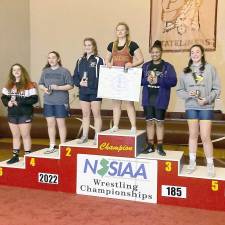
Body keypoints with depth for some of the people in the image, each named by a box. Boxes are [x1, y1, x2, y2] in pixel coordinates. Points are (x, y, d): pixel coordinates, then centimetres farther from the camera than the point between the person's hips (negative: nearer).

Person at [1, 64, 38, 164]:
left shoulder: (29, 85, -8)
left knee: (25, 135, 1)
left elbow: (34, 99, -14)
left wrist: (19, 102, -20)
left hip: (25, 114, -5)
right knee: (15, 136, 14)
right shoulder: (8, 85, 11)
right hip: (12, 114, 6)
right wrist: (7, 102, -10)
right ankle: (15, 156, 23)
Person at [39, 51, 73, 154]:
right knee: (50, 124, 9)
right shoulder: (45, 71, 10)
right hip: (48, 102, 5)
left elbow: (70, 85, -7)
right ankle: (52, 146, 21)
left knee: (61, 123, 3)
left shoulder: (64, 71, -5)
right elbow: (40, 84, 15)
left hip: (60, 102, -4)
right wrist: (44, 89, -6)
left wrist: (58, 87, -18)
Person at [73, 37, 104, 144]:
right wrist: (80, 82, -10)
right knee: (85, 114, 11)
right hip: (83, 92, 5)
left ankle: (97, 137, 10)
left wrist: (89, 83, -18)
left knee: (96, 114, 2)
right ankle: (84, 136, 19)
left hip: (95, 91, -5)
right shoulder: (80, 61, 11)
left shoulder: (98, 60, -5)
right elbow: (75, 76, 10)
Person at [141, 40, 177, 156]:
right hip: (148, 98, 3)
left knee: (159, 122, 3)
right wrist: (147, 80, -13)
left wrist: (158, 81, -19)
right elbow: (139, 80, 8)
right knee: (149, 122, 8)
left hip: (160, 99, -3)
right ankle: (150, 146, 17)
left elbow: (173, 81, -10)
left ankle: (160, 147, 12)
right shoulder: (146, 66, 9)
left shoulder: (167, 66, -2)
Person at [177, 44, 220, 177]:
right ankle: (192, 163, 23)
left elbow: (217, 89, -3)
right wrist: (188, 94, -13)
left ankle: (210, 165, 12)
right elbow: (179, 90, 6)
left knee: (205, 137, -4)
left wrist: (207, 99, -16)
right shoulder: (186, 71, 6)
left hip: (206, 107, -3)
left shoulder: (210, 68, -2)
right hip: (191, 106, 3)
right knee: (193, 135, 12)